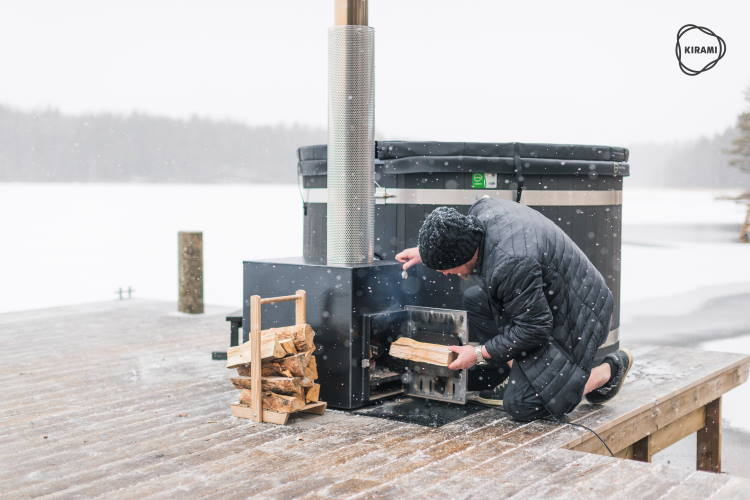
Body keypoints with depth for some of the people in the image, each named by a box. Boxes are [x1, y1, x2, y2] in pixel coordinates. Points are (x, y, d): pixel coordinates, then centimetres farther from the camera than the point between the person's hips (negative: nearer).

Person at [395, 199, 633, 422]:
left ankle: (610, 370, 5)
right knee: (475, 300, 6)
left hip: (573, 319, -10)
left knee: (522, 406, -11)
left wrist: (480, 354, -17)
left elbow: (533, 327, -26)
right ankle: (517, 379, 10)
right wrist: (427, 252, 19)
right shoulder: (483, 209, -8)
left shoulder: (511, 264, -36)